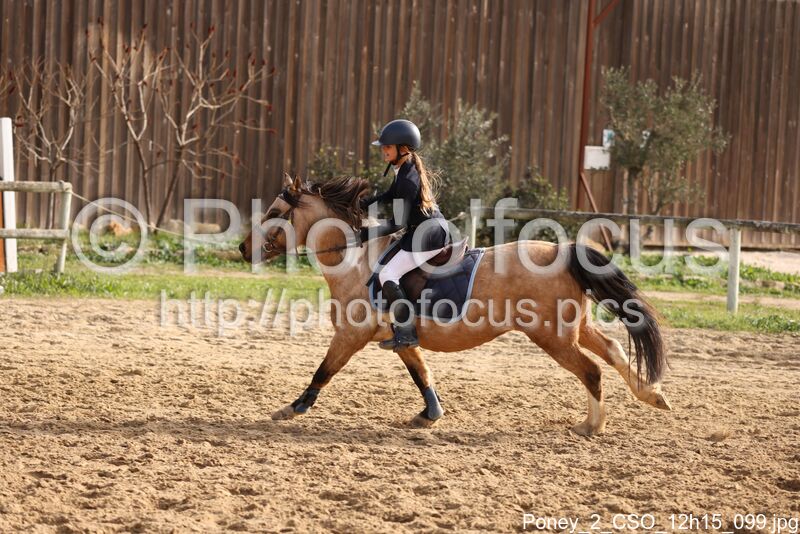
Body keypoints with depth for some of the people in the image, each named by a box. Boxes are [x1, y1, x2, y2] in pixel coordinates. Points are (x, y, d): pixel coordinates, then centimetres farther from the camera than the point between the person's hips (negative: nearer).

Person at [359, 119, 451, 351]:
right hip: (436, 228, 11)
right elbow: (390, 195, 25)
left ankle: (407, 333, -14)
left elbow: (398, 223, -20)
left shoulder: (407, 179, -21)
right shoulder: (407, 168, 10)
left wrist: (368, 234, -14)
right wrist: (361, 204, 15)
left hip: (426, 235, -11)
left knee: (387, 275, -14)